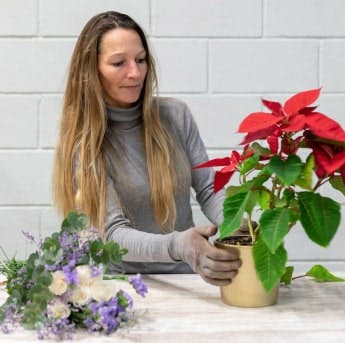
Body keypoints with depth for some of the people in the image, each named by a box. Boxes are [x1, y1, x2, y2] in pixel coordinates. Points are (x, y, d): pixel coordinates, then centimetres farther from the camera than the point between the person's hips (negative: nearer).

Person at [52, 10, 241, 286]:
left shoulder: (176, 115, 1)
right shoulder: (82, 144, -9)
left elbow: (209, 190, 4)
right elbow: (113, 234, -16)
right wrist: (176, 246, -35)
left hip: (184, 281, 2)